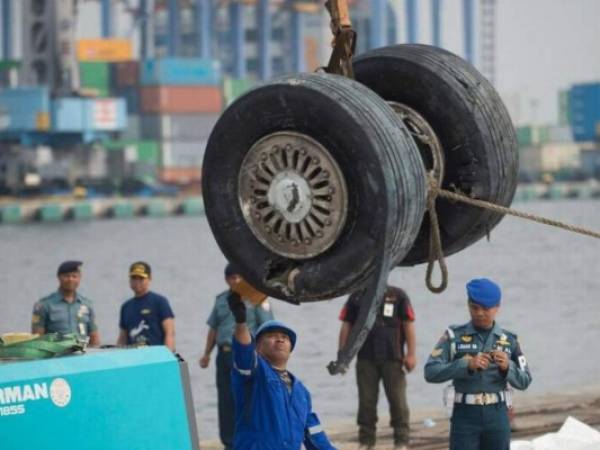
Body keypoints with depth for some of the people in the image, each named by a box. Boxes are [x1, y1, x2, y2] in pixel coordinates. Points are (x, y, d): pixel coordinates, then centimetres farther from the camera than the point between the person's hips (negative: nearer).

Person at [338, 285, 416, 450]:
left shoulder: (398, 295, 2)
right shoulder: (356, 297, 7)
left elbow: (408, 324, 0)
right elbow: (346, 326, 9)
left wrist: (411, 354, -5)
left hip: (392, 358, -2)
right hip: (366, 358, 2)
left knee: (398, 400, 1)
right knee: (366, 401, 5)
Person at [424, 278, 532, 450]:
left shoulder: (509, 340, 4)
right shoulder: (454, 336, -2)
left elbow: (524, 381, 4)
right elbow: (431, 372, -11)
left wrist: (507, 367, -17)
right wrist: (467, 365, -23)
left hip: (497, 415, 2)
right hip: (465, 415, -2)